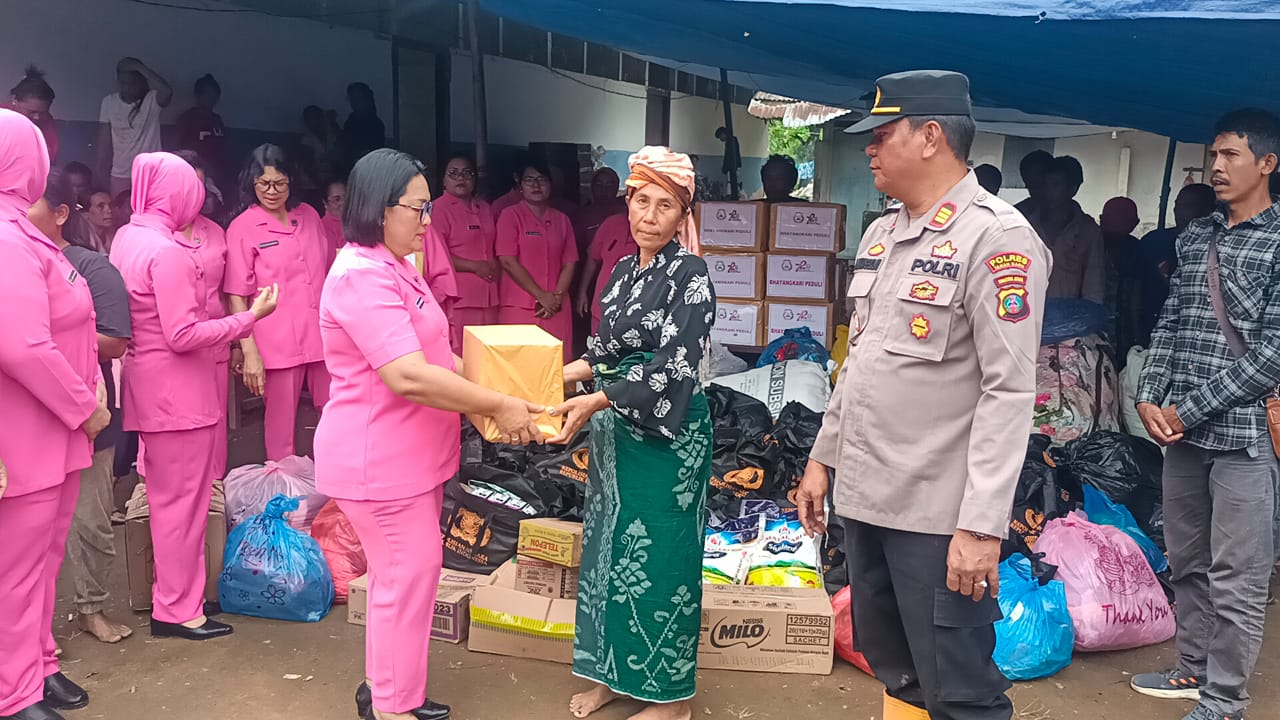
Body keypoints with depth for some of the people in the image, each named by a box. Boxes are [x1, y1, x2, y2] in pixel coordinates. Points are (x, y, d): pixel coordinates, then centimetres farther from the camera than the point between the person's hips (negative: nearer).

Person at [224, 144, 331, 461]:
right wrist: (250, 352, -13)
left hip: (323, 334, 4)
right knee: (282, 423, 3)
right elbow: (236, 296, -6)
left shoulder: (308, 215, 9)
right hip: (278, 342, -4)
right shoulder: (242, 228, -3)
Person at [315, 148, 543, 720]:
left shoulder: (394, 270, 13)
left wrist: (488, 385, 13)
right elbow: (409, 376, -30)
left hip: (409, 453, 10)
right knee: (410, 576, -2)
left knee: (402, 574, 17)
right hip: (378, 459, -10)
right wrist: (497, 406, -25)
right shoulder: (362, 277, -22)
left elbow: (431, 355, 21)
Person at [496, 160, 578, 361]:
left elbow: (569, 263, 10)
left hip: (556, 308, 3)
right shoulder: (511, 215, 1)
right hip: (519, 307, -3)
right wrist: (542, 296, -10)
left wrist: (557, 296, -6)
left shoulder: (561, 220, 13)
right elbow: (508, 261, -7)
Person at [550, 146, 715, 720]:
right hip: (617, 431, 7)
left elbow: (674, 367, -21)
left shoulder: (691, 274, -13)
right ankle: (613, 673, 31)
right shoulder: (623, 271, 9)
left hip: (668, 435, -7)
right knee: (610, 549, 14)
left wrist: (594, 402, -27)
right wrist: (559, 374, 4)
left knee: (659, 558, 2)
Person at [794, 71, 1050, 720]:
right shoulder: (881, 233, 13)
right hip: (862, 496, 8)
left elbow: (1009, 391, -18)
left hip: (938, 514, -8)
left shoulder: (996, 238, -12)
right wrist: (823, 457, 19)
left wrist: (982, 525, -22)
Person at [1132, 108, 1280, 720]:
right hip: (1181, 431, 6)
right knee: (1187, 565, 17)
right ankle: (1195, 669, 33)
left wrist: (1188, 410, -13)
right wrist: (1150, 398, -1)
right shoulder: (1194, 237, 12)